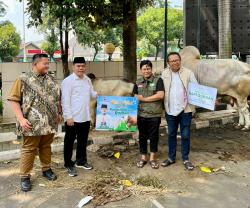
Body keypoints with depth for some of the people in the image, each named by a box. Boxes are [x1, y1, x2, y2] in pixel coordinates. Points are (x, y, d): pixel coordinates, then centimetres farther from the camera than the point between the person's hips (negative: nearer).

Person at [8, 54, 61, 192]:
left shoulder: (50, 79, 10)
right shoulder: (23, 79, -7)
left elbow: (57, 98, 19)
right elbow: (14, 100, -9)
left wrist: (58, 113, 14)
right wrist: (21, 119, -17)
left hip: (49, 122, 5)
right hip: (32, 123, -5)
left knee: (46, 146, 15)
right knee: (28, 149, 3)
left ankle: (46, 169, 32)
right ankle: (25, 176, 14)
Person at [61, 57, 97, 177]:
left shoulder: (87, 80, 10)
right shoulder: (68, 81, -12)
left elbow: (92, 94, 21)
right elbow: (65, 100, -15)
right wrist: (68, 116, -19)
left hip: (85, 117, 7)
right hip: (73, 118, -7)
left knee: (83, 140, 18)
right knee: (69, 142, 7)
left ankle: (81, 161, 34)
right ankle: (68, 165, 19)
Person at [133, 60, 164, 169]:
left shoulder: (158, 80, -3)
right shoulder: (138, 83, 10)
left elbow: (160, 95, -15)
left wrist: (144, 99, -12)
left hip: (155, 115, -3)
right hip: (141, 115, 3)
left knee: (154, 136, 8)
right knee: (142, 136, 12)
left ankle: (152, 158, 22)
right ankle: (143, 157, 25)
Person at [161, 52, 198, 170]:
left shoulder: (188, 73, -2)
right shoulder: (164, 74, 3)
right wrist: (163, 105, -5)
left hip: (185, 109, -2)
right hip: (170, 110, 2)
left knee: (185, 135, 7)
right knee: (171, 134, 14)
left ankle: (185, 159, 21)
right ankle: (171, 157, 28)